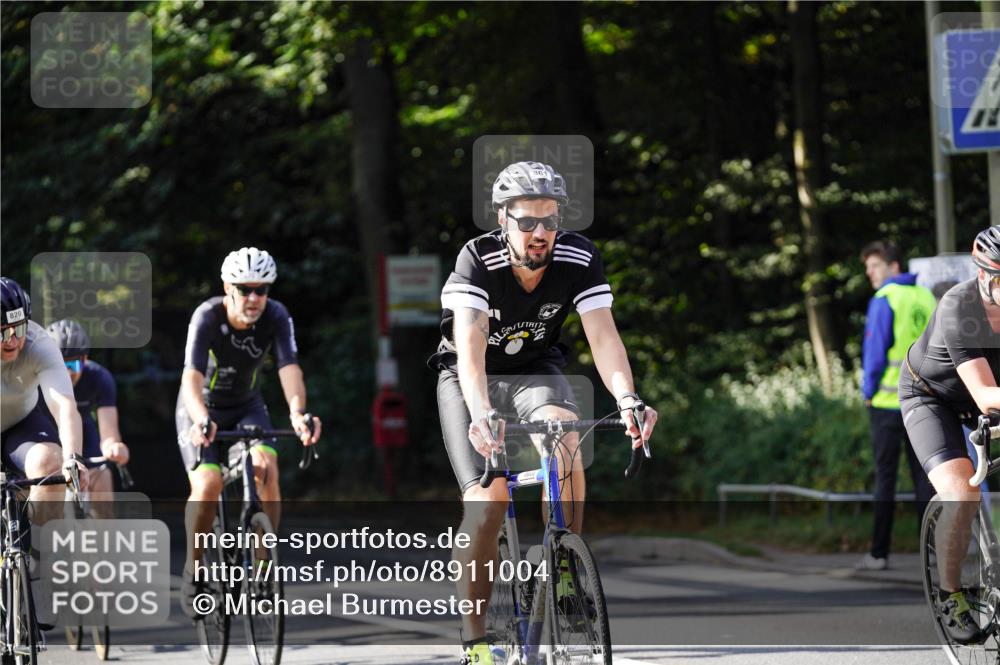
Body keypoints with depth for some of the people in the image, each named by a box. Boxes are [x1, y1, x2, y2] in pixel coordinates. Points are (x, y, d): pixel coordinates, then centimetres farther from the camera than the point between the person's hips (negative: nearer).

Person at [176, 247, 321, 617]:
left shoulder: (276, 317, -21)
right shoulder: (207, 317, -28)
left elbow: (289, 368, -32)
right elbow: (192, 377, -39)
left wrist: (297, 413, -53)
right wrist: (201, 420, -58)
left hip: (247, 406, 2)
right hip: (204, 409, -2)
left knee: (266, 468, -26)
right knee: (207, 486, -23)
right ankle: (193, 572, -2)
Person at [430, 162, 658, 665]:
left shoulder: (579, 260, -20)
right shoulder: (478, 259, -27)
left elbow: (603, 336, -28)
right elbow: (470, 346, -39)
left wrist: (627, 400, -47)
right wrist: (481, 414, -56)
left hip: (536, 370, 2)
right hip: (469, 378, -2)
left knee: (564, 435, -33)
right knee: (487, 501, -20)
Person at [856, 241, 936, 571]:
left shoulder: (884, 300, -9)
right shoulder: (926, 297, 9)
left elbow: (876, 351, -12)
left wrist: (868, 391, -1)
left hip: (888, 402, -5)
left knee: (885, 475, -2)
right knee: (923, 473, 8)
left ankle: (879, 553, -1)